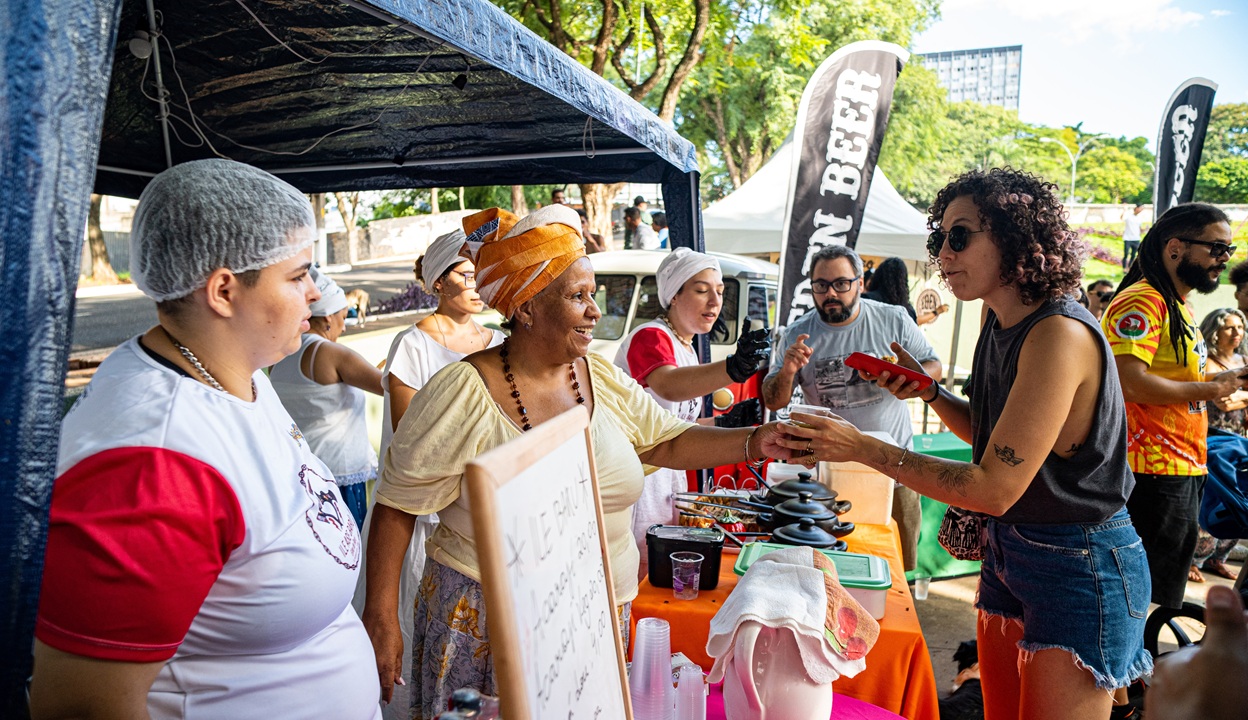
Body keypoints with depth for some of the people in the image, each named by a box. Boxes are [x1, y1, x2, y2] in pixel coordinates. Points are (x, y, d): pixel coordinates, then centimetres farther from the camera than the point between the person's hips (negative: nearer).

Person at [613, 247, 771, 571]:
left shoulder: (687, 349, 13)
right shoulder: (649, 337, -16)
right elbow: (668, 386, -40)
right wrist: (734, 368, -55)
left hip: (668, 474, 9)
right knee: (643, 575, -2)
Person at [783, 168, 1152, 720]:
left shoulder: (1060, 334, -24)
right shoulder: (1001, 323, 3)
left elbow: (996, 487, -26)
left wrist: (864, 448, -25)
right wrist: (929, 392, -2)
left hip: (1078, 569, -8)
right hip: (1007, 551, 8)